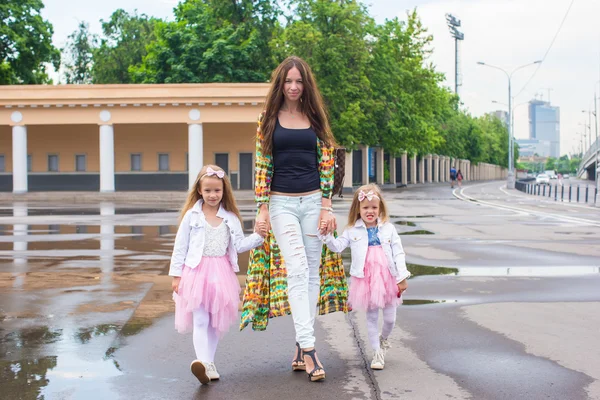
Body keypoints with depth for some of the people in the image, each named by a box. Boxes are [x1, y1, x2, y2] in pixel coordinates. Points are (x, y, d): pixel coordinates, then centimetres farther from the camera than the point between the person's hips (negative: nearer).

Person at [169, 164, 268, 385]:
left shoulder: (230, 217, 6)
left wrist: (257, 236, -9)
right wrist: (176, 274, -2)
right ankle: (204, 363, -18)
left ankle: (209, 363, 19)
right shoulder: (192, 215, -2)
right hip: (197, 272, -3)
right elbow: (180, 246, 0)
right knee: (200, 320, -9)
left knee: (216, 321, 9)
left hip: (221, 273, 3)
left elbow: (239, 245, 6)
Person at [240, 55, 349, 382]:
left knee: (312, 274, 3)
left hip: (313, 201, 2)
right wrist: (262, 207, -3)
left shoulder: (315, 117, 7)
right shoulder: (269, 118, 4)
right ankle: (309, 349, -16)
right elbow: (262, 163, 2)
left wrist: (326, 206, -3)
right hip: (281, 202, -2)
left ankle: (300, 347, 12)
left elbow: (326, 163, 4)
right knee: (296, 271, -13)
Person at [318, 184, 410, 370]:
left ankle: (383, 339, 39)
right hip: (365, 279, -1)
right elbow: (338, 246, -6)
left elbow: (398, 254, 1)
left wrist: (402, 278, -3)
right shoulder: (353, 231, 1)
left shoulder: (388, 228, 1)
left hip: (387, 278, 1)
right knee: (371, 317, 7)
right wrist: (327, 236, -23)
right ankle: (377, 353, 19)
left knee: (390, 318, 7)